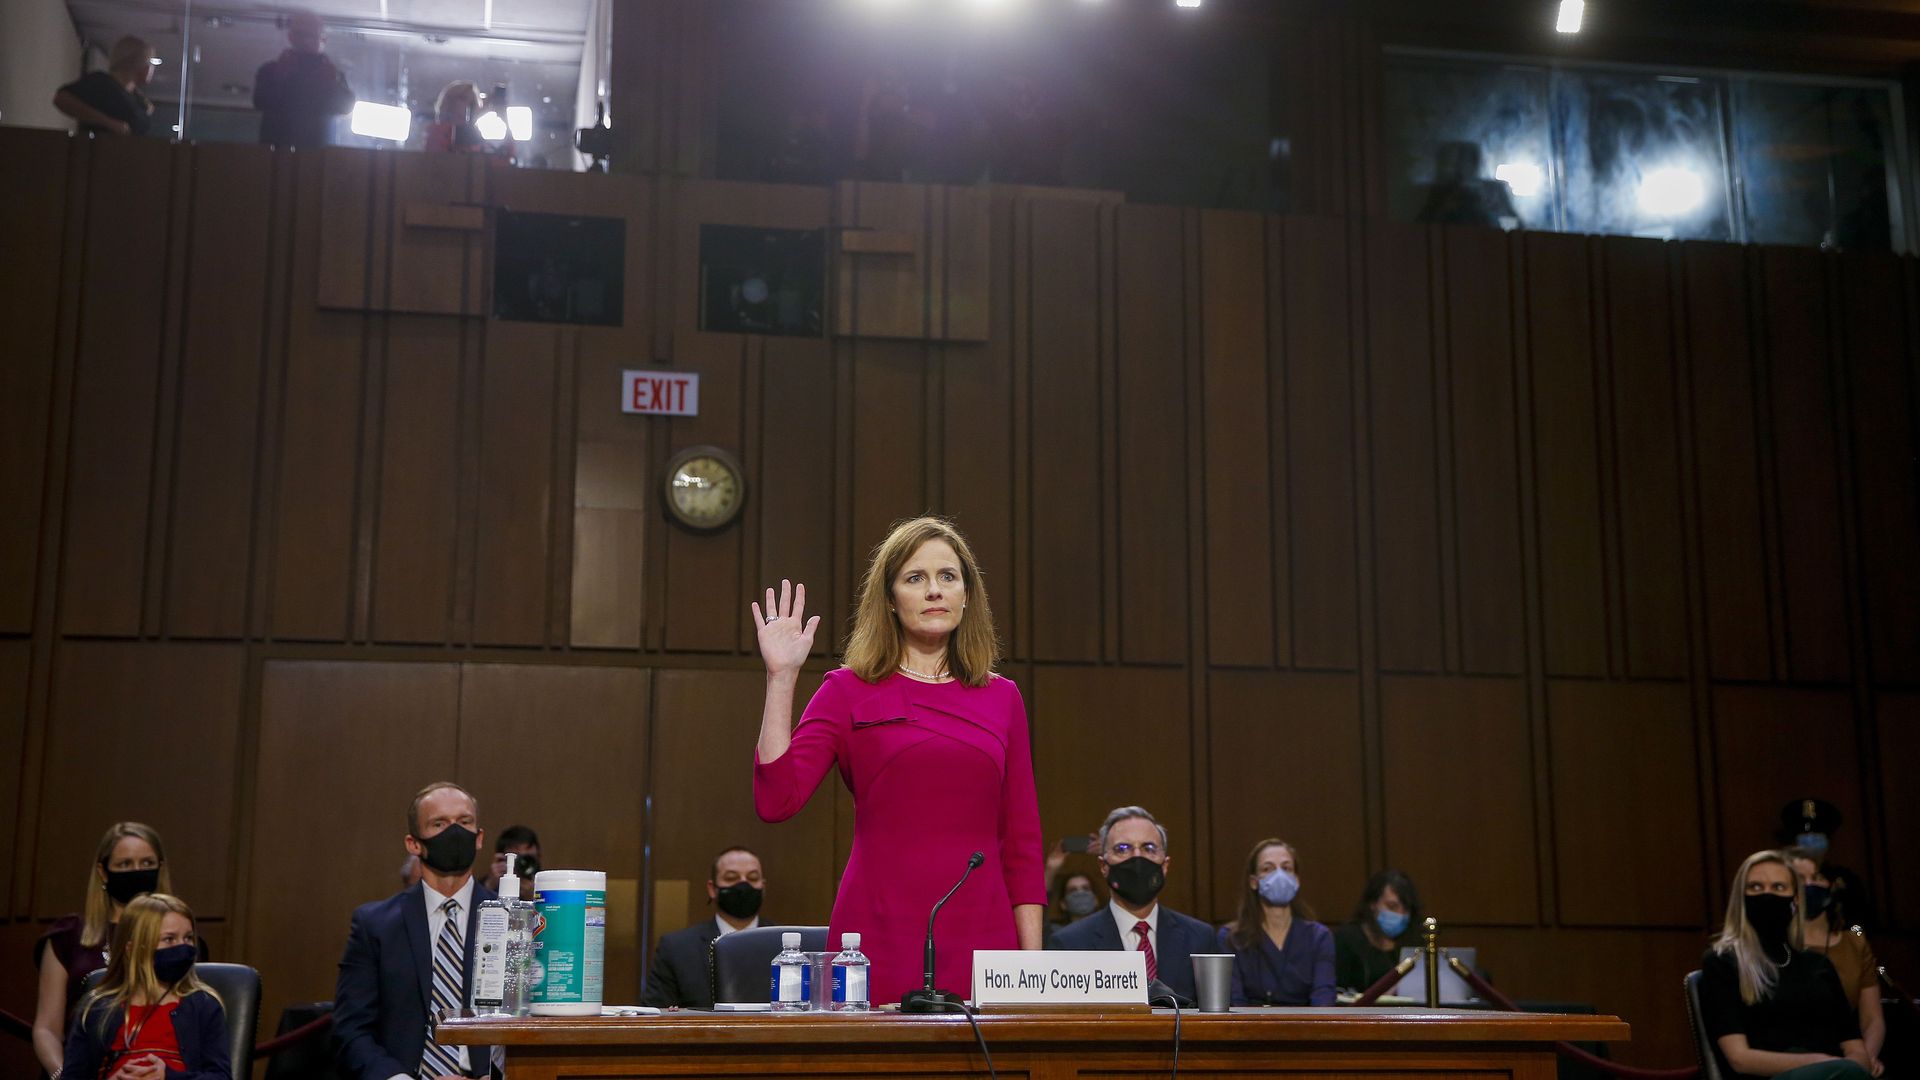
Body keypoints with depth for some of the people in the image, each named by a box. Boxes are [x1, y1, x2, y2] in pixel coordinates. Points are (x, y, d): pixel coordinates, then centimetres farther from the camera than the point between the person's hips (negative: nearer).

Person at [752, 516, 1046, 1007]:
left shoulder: (1001, 698, 12)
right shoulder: (850, 691, 5)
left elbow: (1021, 842, 11)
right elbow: (775, 801, -8)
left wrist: (1033, 962, 4)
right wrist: (781, 676, -10)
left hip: (982, 946, 2)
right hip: (880, 943, -2)